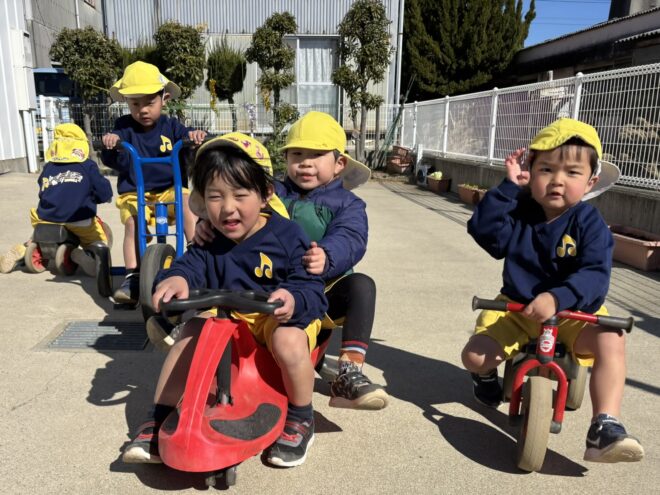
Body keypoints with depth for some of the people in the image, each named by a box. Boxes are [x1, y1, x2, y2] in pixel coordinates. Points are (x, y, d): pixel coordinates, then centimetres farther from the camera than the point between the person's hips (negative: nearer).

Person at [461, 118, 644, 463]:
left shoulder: (590, 224, -11)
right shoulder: (519, 214, -4)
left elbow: (595, 276, -24)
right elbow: (483, 230, -21)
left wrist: (557, 298, -41)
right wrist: (508, 187, -22)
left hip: (575, 312, -1)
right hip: (517, 308, 1)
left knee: (611, 342, -30)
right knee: (475, 355, -16)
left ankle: (605, 427, -24)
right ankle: (487, 378, 22)